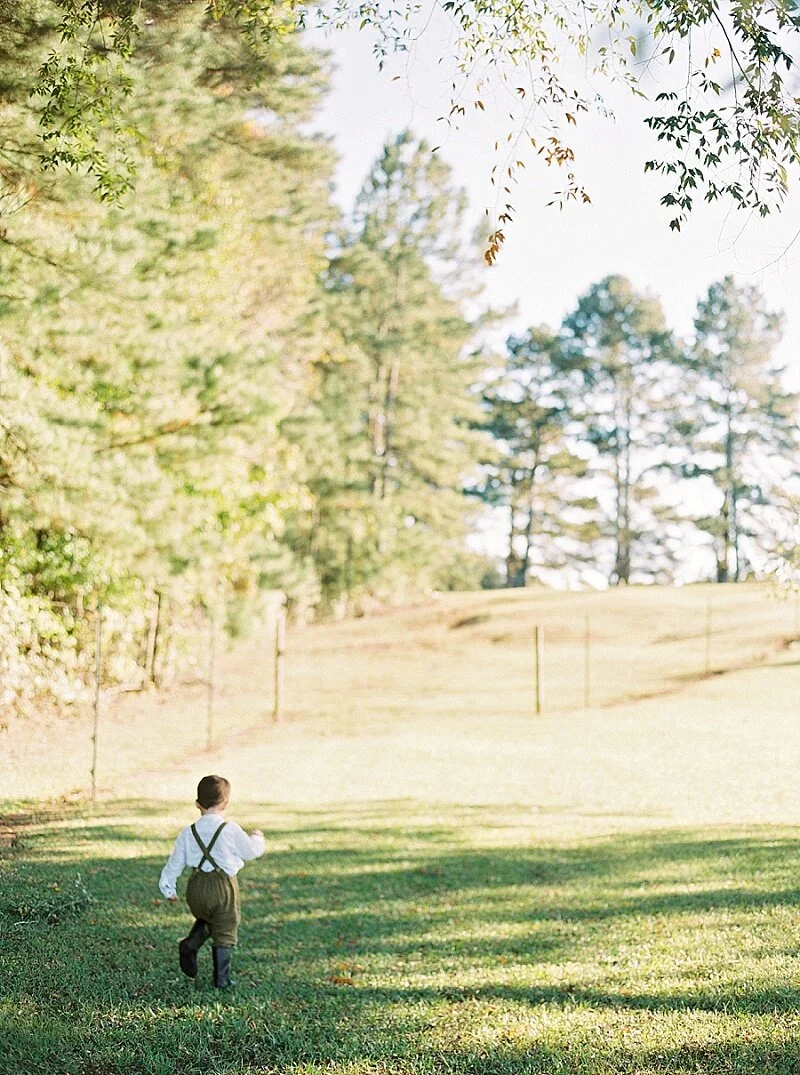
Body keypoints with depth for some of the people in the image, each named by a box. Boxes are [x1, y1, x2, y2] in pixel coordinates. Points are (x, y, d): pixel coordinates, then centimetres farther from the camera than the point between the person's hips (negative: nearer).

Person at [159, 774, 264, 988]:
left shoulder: (188, 833, 1)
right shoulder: (231, 830, -11)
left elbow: (175, 862, 6)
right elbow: (251, 851, 0)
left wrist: (168, 888, 18)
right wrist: (257, 838, 22)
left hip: (197, 889, 4)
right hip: (223, 887, -4)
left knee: (205, 920, 30)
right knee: (224, 934, 9)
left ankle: (190, 945, 5)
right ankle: (221, 979, 11)